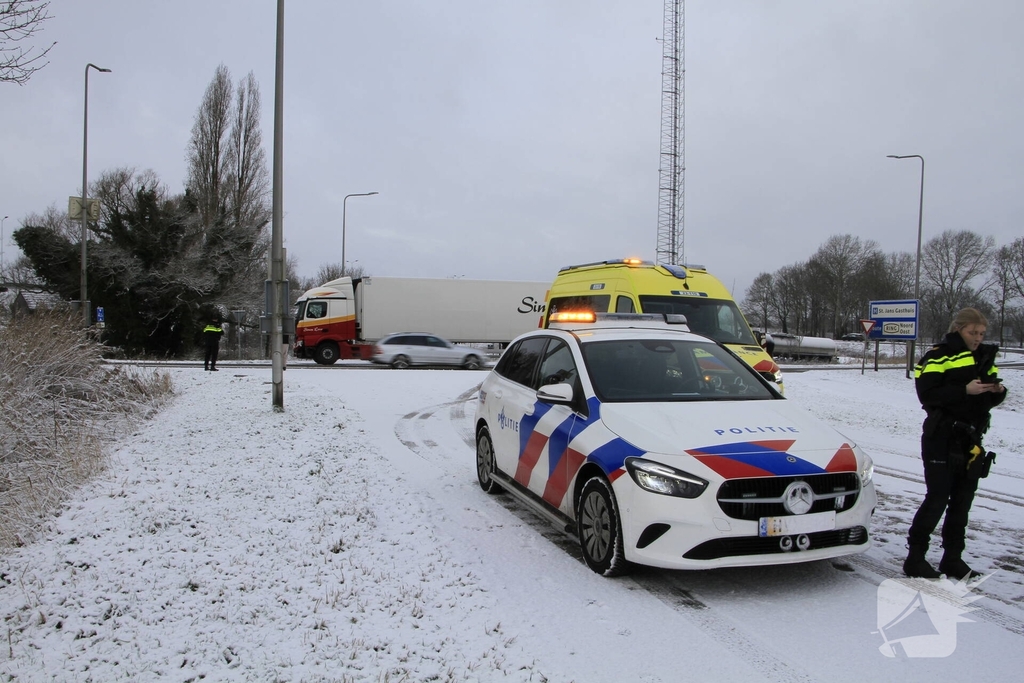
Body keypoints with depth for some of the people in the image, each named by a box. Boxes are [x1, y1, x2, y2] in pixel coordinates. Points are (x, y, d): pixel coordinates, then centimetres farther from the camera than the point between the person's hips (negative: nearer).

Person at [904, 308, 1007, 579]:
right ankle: (915, 559, 3)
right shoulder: (938, 357, -7)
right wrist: (965, 390, -25)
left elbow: (988, 400, 18)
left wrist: (998, 391, -4)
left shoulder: (984, 357, 15)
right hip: (942, 438, -7)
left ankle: (953, 559, 19)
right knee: (937, 498, -6)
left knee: (962, 500, 10)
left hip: (970, 439, 7)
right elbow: (928, 394, -19)